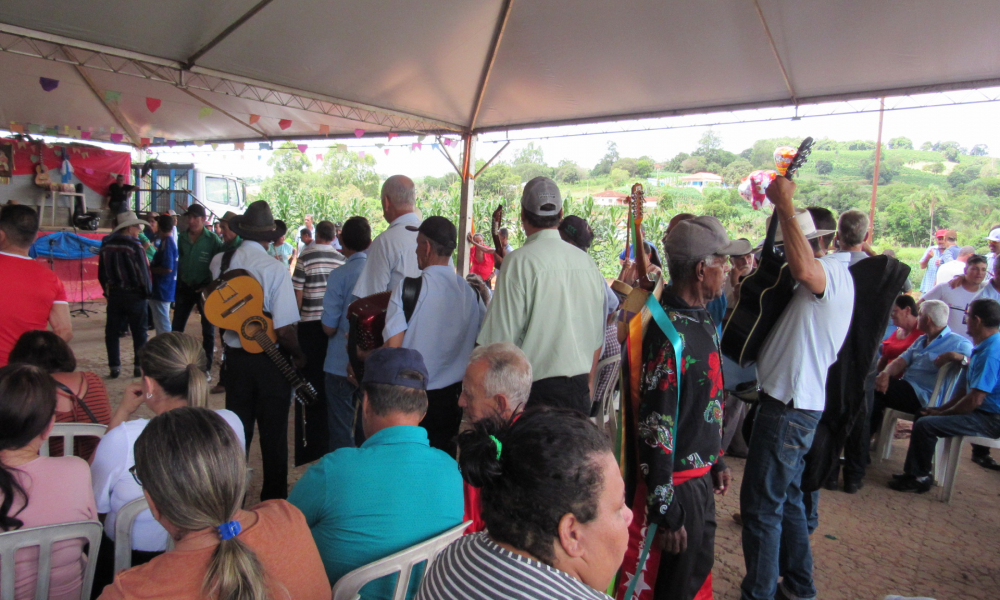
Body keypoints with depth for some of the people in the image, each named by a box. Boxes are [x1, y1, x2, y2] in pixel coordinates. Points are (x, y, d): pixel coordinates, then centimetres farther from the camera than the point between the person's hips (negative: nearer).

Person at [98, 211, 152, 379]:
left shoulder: (106, 246, 5)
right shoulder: (134, 246, -14)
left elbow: (101, 272, 11)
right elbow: (143, 272, -14)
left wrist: (107, 290, 20)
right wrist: (147, 292, -2)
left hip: (113, 294, 5)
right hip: (134, 295, -5)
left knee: (112, 332, 10)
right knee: (139, 332, 5)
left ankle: (114, 367, 10)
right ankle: (139, 367, 7)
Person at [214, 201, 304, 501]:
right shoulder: (274, 268, -19)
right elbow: (284, 330, -21)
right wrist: (299, 356, -5)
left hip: (235, 355, 5)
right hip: (270, 360, -4)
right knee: (273, 433, 10)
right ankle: (273, 498, 21)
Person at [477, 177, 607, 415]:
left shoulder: (520, 261, -13)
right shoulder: (588, 262, 6)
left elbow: (500, 337, -14)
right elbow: (598, 336, 14)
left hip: (534, 388, -5)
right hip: (579, 390, 6)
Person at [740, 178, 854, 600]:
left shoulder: (832, 271, -15)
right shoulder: (825, 279, 18)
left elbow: (804, 269, -39)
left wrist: (784, 205, -30)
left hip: (791, 406, -11)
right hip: (796, 402, 11)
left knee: (760, 504, -4)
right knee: (786, 495, 22)